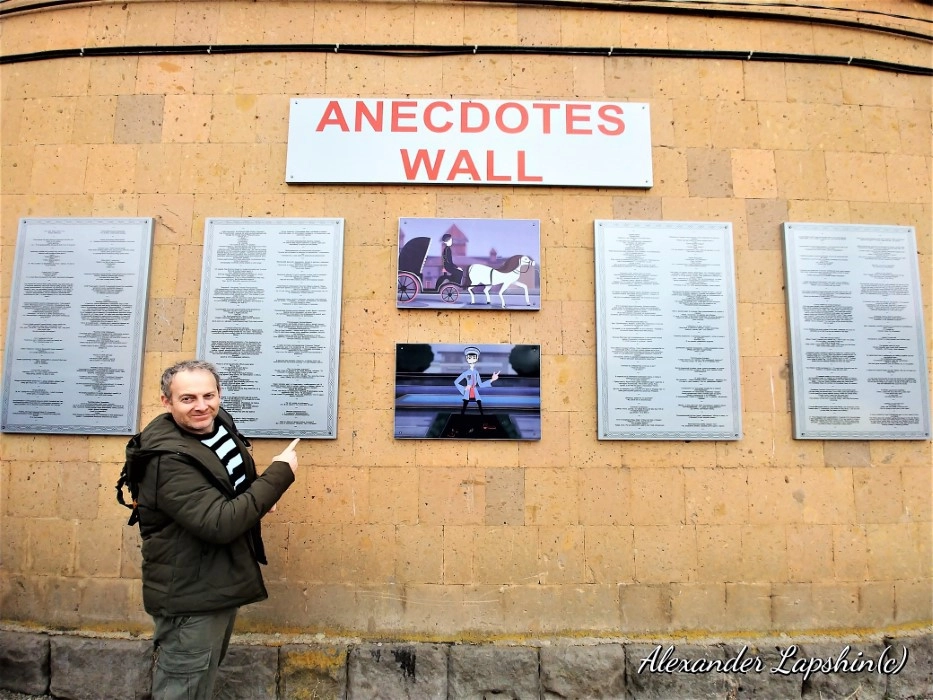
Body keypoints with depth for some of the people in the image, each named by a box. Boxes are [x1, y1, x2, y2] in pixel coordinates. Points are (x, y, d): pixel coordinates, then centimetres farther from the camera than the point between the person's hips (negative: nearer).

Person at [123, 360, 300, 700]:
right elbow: (219, 524, -34)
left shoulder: (219, 423, -2)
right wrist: (279, 475, -29)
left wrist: (257, 496, -2)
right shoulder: (169, 461, -28)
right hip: (190, 597, -9)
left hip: (217, 585, 9)